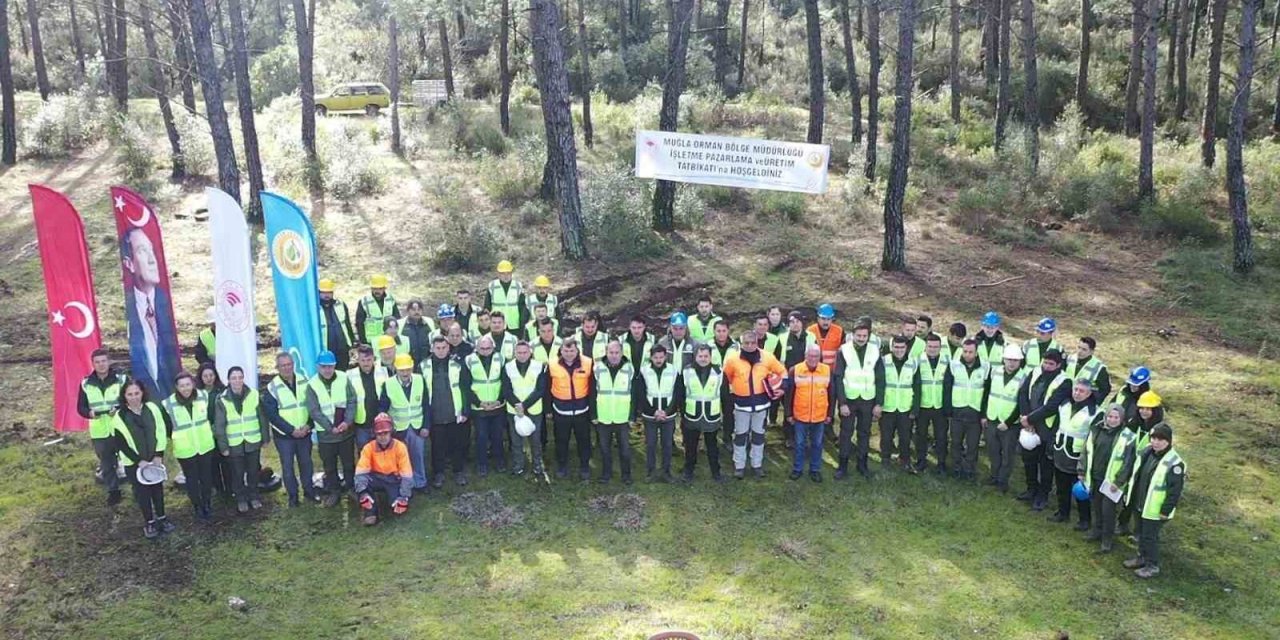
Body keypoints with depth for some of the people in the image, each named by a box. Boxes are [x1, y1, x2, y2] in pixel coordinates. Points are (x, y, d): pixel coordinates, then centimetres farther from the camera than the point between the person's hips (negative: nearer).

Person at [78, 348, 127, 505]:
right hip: (99, 431, 2)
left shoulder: (121, 379, -6)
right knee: (106, 463, 11)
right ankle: (113, 491, 25)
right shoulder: (86, 383, -1)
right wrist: (90, 413, -18)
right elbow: (80, 407, 4)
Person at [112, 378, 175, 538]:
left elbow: (161, 431, -3)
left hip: (155, 458, 2)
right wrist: (139, 460, -14)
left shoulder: (152, 408, -7)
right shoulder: (119, 417, -13)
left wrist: (159, 454, -10)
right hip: (134, 463, -2)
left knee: (157, 488, 14)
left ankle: (162, 518, 30)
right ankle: (150, 523, 23)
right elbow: (120, 444, -10)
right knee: (142, 492, 8)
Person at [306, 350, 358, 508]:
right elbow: (314, 411, -11)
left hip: (346, 430, 1)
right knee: (329, 465, 10)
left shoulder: (344, 379, -6)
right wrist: (330, 427, -17)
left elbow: (352, 401, -5)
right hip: (325, 433, -1)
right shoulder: (312, 385, -9)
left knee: (349, 463, 12)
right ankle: (333, 491, 25)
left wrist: (347, 421, -17)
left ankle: (351, 488, 28)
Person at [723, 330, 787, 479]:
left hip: (761, 402, 2)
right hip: (741, 402, -1)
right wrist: (731, 390, 3)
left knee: (759, 434, 14)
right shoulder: (733, 359, -13)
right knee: (740, 434, 8)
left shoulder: (767, 357, -8)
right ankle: (739, 465, 21)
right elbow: (725, 377, 3)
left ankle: (757, 464, 28)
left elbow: (782, 371, 5)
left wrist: (782, 387, -3)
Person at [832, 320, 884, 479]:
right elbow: (838, 378, -8)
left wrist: (879, 403, -2)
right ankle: (843, 465, 12)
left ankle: (862, 463, 23)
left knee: (865, 433, 11)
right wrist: (842, 403, -13)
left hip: (868, 400, 2)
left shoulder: (875, 352, -1)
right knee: (846, 432, 4)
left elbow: (880, 380, 2)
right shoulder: (844, 351, -7)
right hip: (848, 399, -2)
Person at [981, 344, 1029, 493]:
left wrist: (1008, 423, -14)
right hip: (991, 420, 4)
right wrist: (984, 415, 6)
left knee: (1007, 454, 8)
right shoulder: (994, 372, 0)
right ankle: (994, 476, 34)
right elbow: (986, 394, 8)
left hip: (1010, 424, -4)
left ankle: (1003, 480, 22)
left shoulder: (1024, 378, -14)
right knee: (993, 451, 17)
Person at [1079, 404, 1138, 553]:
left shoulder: (1128, 437, -12)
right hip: (1094, 478, 5)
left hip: (1111, 481, -4)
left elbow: (1127, 462, -12)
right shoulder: (1096, 430, 1)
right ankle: (1097, 530, 37)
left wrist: (1119, 481, -14)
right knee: (1096, 506, 18)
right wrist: (1082, 472, 7)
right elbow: (1086, 451, 8)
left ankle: (1107, 539, 16)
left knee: (1108, 509, 1)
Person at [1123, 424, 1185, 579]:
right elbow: (1136, 474, 14)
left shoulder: (1174, 463, -22)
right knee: (1141, 533, 21)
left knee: (1150, 536, 4)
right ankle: (1142, 557, 39)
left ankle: (1152, 566, 20)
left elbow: (1175, 490, -20)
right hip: (1139, 504, 8)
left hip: (1154, 509, -8)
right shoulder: (1147, 452, 1)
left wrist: (1166, 510, -17)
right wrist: (1130, 495, 17)